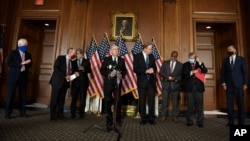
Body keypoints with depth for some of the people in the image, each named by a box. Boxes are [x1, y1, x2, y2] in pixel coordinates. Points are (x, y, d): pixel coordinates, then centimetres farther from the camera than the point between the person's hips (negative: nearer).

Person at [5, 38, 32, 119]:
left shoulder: (28, 54, 12)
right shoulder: (13, 53, 1)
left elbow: (30, 65, 14)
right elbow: (9, 63, -10)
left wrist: (27, 63, -9)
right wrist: (21, 63, -18)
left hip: (23, 76, 4)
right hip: (13, 76, -3)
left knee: (23, 95, 5)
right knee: (11, 95, 0)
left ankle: (22, 112, 13)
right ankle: (8, 113, 9)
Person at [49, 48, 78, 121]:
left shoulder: (71, 61, 13)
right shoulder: (60, 58, -5)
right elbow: (56, 68, -15)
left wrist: (74, 73, -2)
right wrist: (65, 76, -20)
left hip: (65, 82, 6)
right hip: (58, 81, -6)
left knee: (62, 99, 8)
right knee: (55, 99, 0)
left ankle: (60, 114, 15)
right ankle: (53, 115, 10)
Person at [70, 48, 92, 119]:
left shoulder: (86, 61, 7)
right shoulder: (74, 62, 13)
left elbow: (90, 70, -2)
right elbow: (72, 70, 7)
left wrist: (84, 69, -19)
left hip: (83, 82, -1)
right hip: (75, 81, 2)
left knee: (82, 98, 1)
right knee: (74, 98, 0)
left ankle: (81, 114, 11)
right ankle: (73, 114, 9)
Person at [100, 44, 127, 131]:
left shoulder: (121, 60, 8)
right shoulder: (106, 59, 2)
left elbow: (124, 71, 8)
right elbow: (102, 70, -2)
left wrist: (121, 75, -14)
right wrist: (109, 74, -19)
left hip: (117, 83, 2)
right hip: (108, 83, -2)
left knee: (118, 101, 10)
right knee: (107, 102, 0)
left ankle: (118, 120, 28)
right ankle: (109, 122, 12)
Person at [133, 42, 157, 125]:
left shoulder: (152, 56, 9)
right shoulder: (137, 56, -4)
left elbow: (154, 67, 14)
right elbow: (135, 69, -12)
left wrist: (152, 70, -10)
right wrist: (146, 71, -20)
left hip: (151, 81, 3)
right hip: (142, 81, -3)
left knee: (151, 100, 4)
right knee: (142, 100, 5)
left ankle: (151, 118, 15)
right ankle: (143, 118, 17)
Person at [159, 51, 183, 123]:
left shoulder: (180, 65, 5)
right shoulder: (165, 63, 8)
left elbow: (182, 75, 0)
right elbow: (161, 72, 2)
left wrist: (175, 78, -17)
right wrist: (167, 77, -14)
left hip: (175, 85, 0)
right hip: (166, 84, 0)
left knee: (175, 102, 6)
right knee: (164, 100, 3)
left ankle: (175, 116, 19)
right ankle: (163, 116, 14)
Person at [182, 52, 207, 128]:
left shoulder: (200, 64, 12)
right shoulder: (186, 65, 10)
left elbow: (205, 71, -5)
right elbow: (183, 73, -5)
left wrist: (200, 62, -12)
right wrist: (192, 72, -15)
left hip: (199, 87, 1)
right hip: (189, 87, 0)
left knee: (199, 105, 2)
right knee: (190, 105, 5)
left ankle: (200, 122, 11)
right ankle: (190, 121, 15)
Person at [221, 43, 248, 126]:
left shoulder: (241, 59, 6)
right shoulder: (225, 60, 11)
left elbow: (245, 72, 2)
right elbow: (223, 72, 7)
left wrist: (245, 83, -5)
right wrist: (223, 83, -3)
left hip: (239, 85, -1)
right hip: (229, 85, 2)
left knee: (240, 104, 2)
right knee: (229, 104, 2)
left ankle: (241, 122, 11)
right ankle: (231, 121, 10)